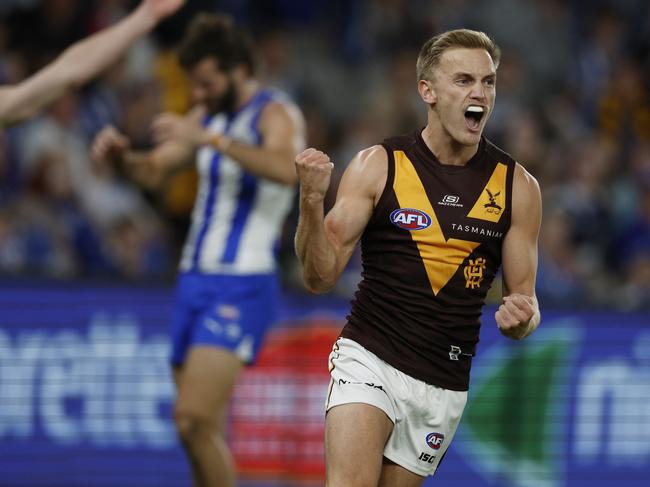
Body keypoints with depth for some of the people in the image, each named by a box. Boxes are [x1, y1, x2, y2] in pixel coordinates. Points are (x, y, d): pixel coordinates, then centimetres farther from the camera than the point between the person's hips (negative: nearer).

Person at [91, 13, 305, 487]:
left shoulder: (274, 114, -9)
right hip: (196, 279, 8)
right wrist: (123, 153, -2)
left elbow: (286, 169, -31)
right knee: (202, 429, 8)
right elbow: (153, 169, 21)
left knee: (194, 418, -20)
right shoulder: (209, 115, 15)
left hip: (241, 286, -8)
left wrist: (212, 140, -38)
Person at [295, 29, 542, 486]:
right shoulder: (378, 166, -2)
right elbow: (321, 277, -4)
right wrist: (312, 201, -21)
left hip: (445, 384, 3)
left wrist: (521, 318, -15)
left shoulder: (518, 186, 3)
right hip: (369, 358, -3)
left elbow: (524, 300, 9)